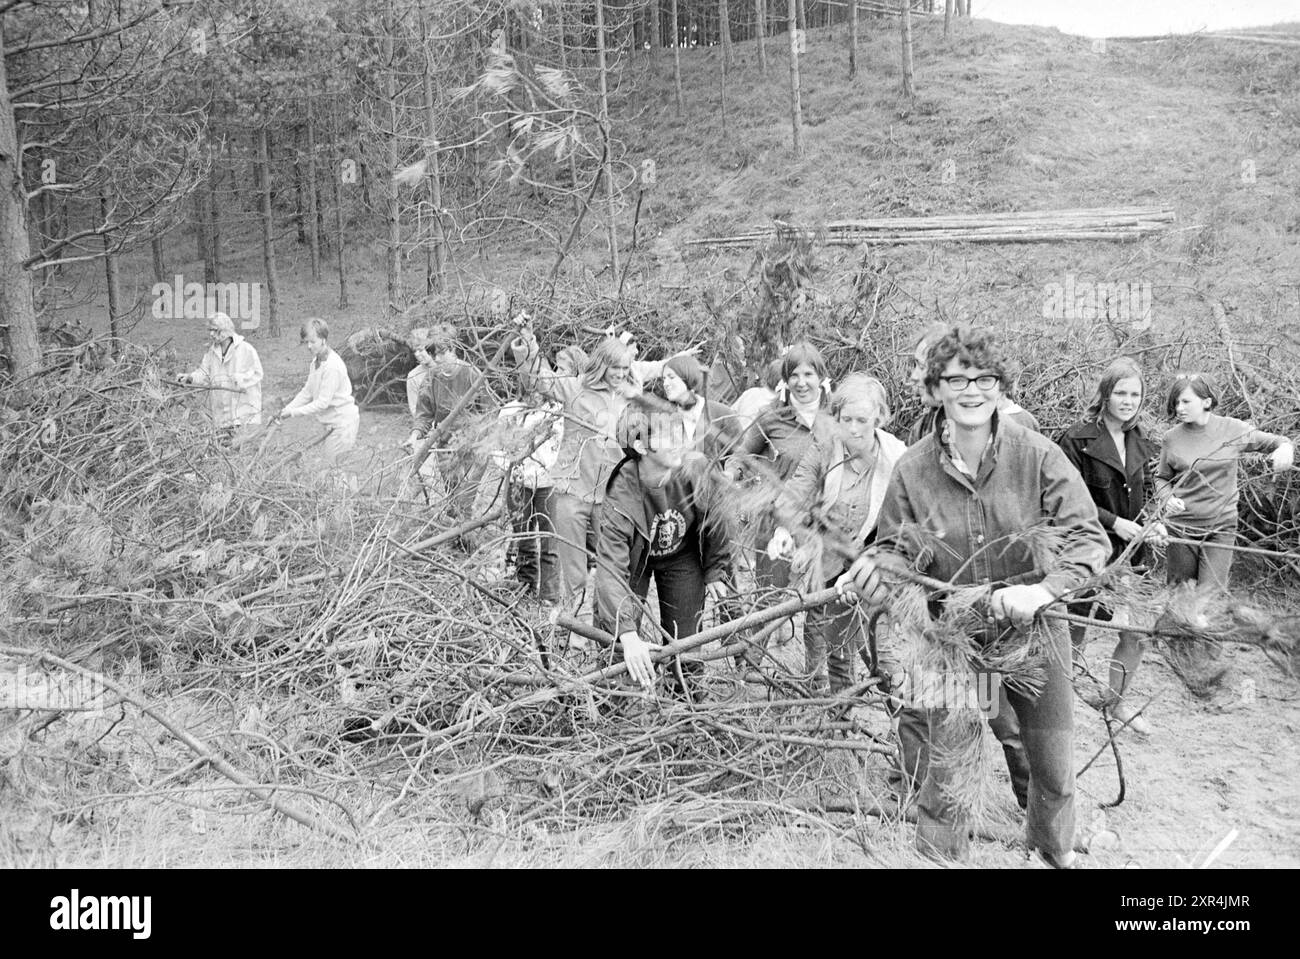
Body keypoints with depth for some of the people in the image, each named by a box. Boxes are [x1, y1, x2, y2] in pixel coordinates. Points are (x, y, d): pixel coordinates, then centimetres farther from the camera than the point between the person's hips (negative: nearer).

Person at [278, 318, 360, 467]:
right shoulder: (316, 361, 7)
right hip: (332, 423, 9)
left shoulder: (332, 366, -23)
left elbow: (322, 402, -22)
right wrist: (287, 409, 1)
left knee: (326, 463, -10)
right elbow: (307, 392, 13)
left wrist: (293, 413, -19)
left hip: (343, 422, -9)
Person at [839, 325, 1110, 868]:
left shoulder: (1038, 456, -13)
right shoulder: (912, 470, -10)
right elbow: (896, 548, 1)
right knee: (946, 769, 7)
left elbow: (1090, 539, -14)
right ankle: (939, 854, 35)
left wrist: (1042, 591, -29)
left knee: (1055, 768, 17)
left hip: (1033, 632, 1)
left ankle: (1055, 851, 48)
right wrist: (876, 567, -22)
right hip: (951, 639, 0)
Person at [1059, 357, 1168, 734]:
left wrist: (1154, 524, -1)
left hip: (1128, 554, 6)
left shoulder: (1141, 444, 10)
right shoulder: (1078, 439, -11)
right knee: (1077, 632, 4)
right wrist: (1115, 523, -18)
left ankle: (1118, 700, 27)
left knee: (1136, 633, 7)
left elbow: (1144, 495, 19)